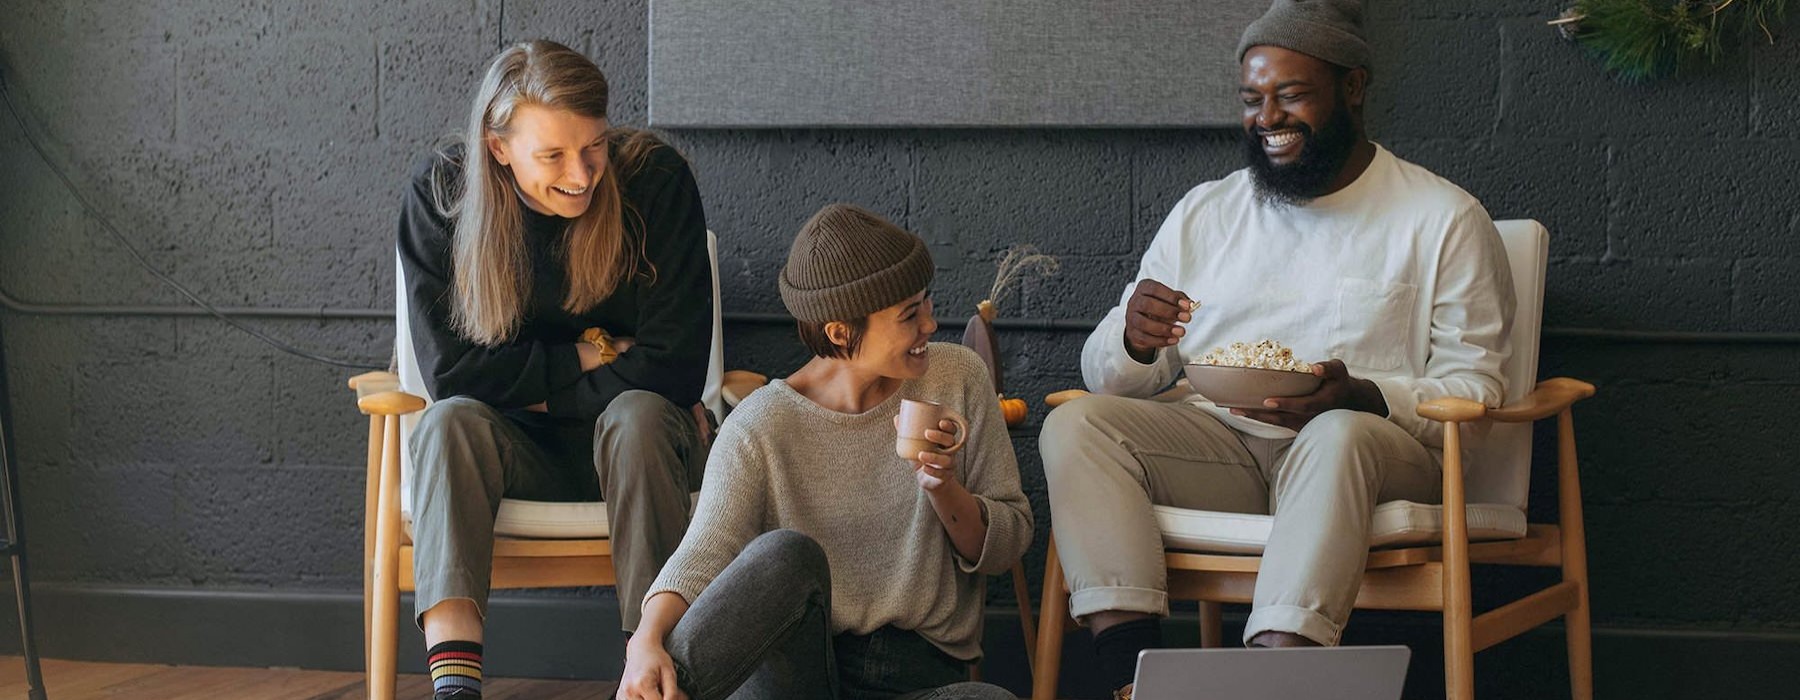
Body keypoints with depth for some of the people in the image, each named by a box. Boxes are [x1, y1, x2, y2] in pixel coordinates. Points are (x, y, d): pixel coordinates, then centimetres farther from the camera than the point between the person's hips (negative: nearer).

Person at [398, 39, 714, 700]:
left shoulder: (656, 180, -14)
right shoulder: (440, 192, -9)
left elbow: (675, 367, -15)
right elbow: (449, 371, -12)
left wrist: (533, 389, -13)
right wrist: (583, 359, -14)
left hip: (633, 446, -1)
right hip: (513, 450, 1)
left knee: (638, 414, -34)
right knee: (448, 422, -30)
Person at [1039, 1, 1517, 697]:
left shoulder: (1445, 220, 5)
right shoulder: (1203, 212, 17)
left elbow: (1473, 392, -2)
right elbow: (1105, 378, 14)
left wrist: (1361, 398, -22)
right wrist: (1135, 341, -12)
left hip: (1369, 444, -4)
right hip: (1218, 444, 4)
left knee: (1342, 435, -38)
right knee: (1074, 424, -22)